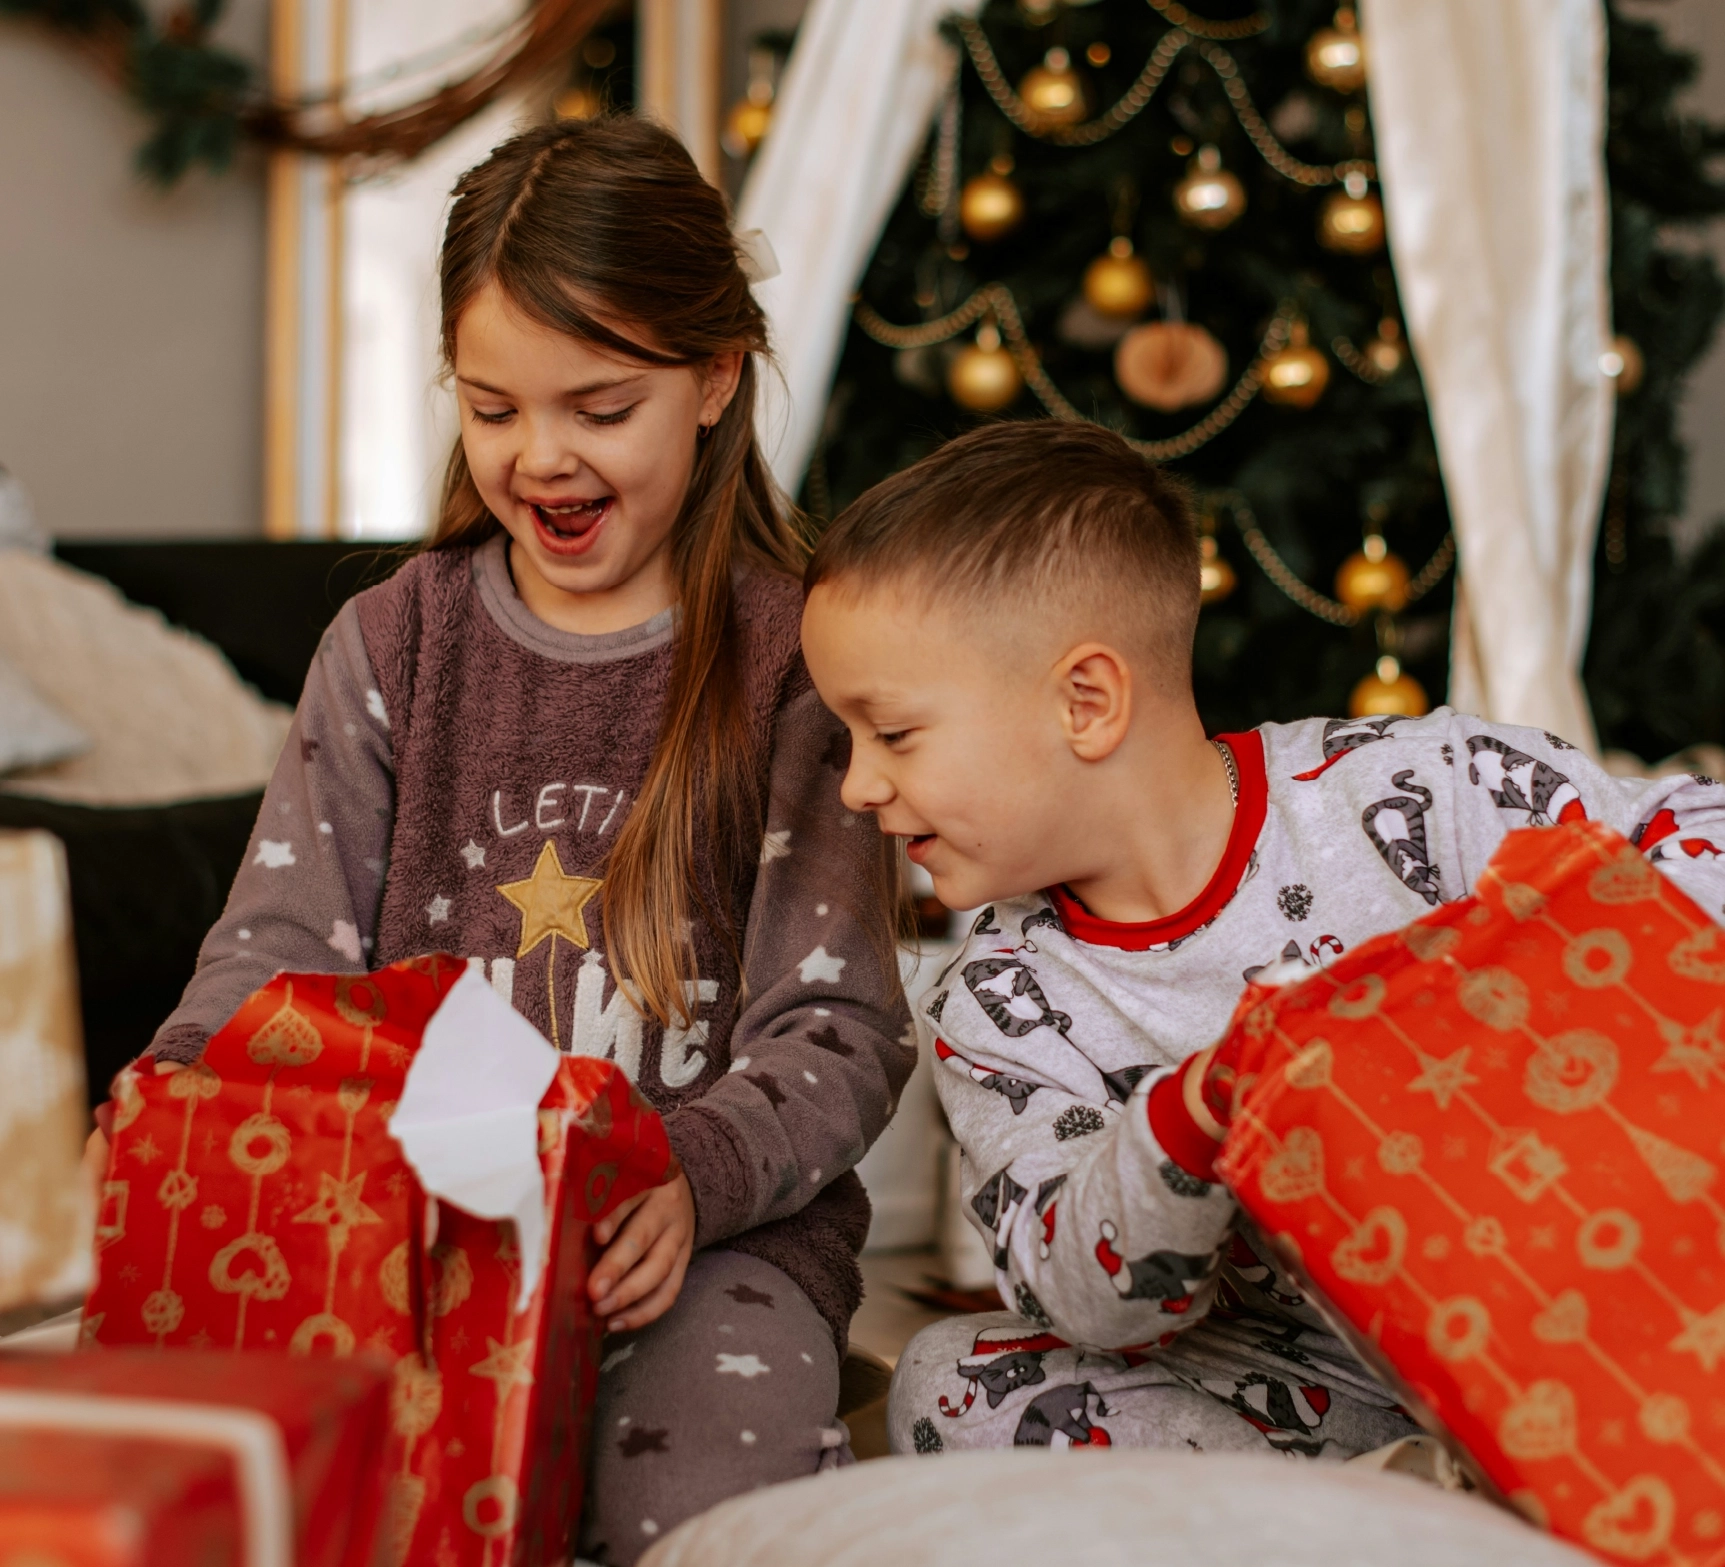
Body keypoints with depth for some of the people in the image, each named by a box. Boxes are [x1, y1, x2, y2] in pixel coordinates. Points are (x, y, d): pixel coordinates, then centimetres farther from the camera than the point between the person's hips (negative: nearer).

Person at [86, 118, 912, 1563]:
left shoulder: (796, 664, 1)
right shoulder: (388, 648, 12)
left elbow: (840, 1035, -3)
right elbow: (282, 950, 7)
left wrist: (697, 1171, -25)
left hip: (718, 1228, -2)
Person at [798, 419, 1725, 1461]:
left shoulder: (1410, 792, -14)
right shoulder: (998, 1011, -4)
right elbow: (1087, 1301, -13)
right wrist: (1188, 1125, -33)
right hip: (1316, 1398, 4)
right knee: (950, 1383, -17)